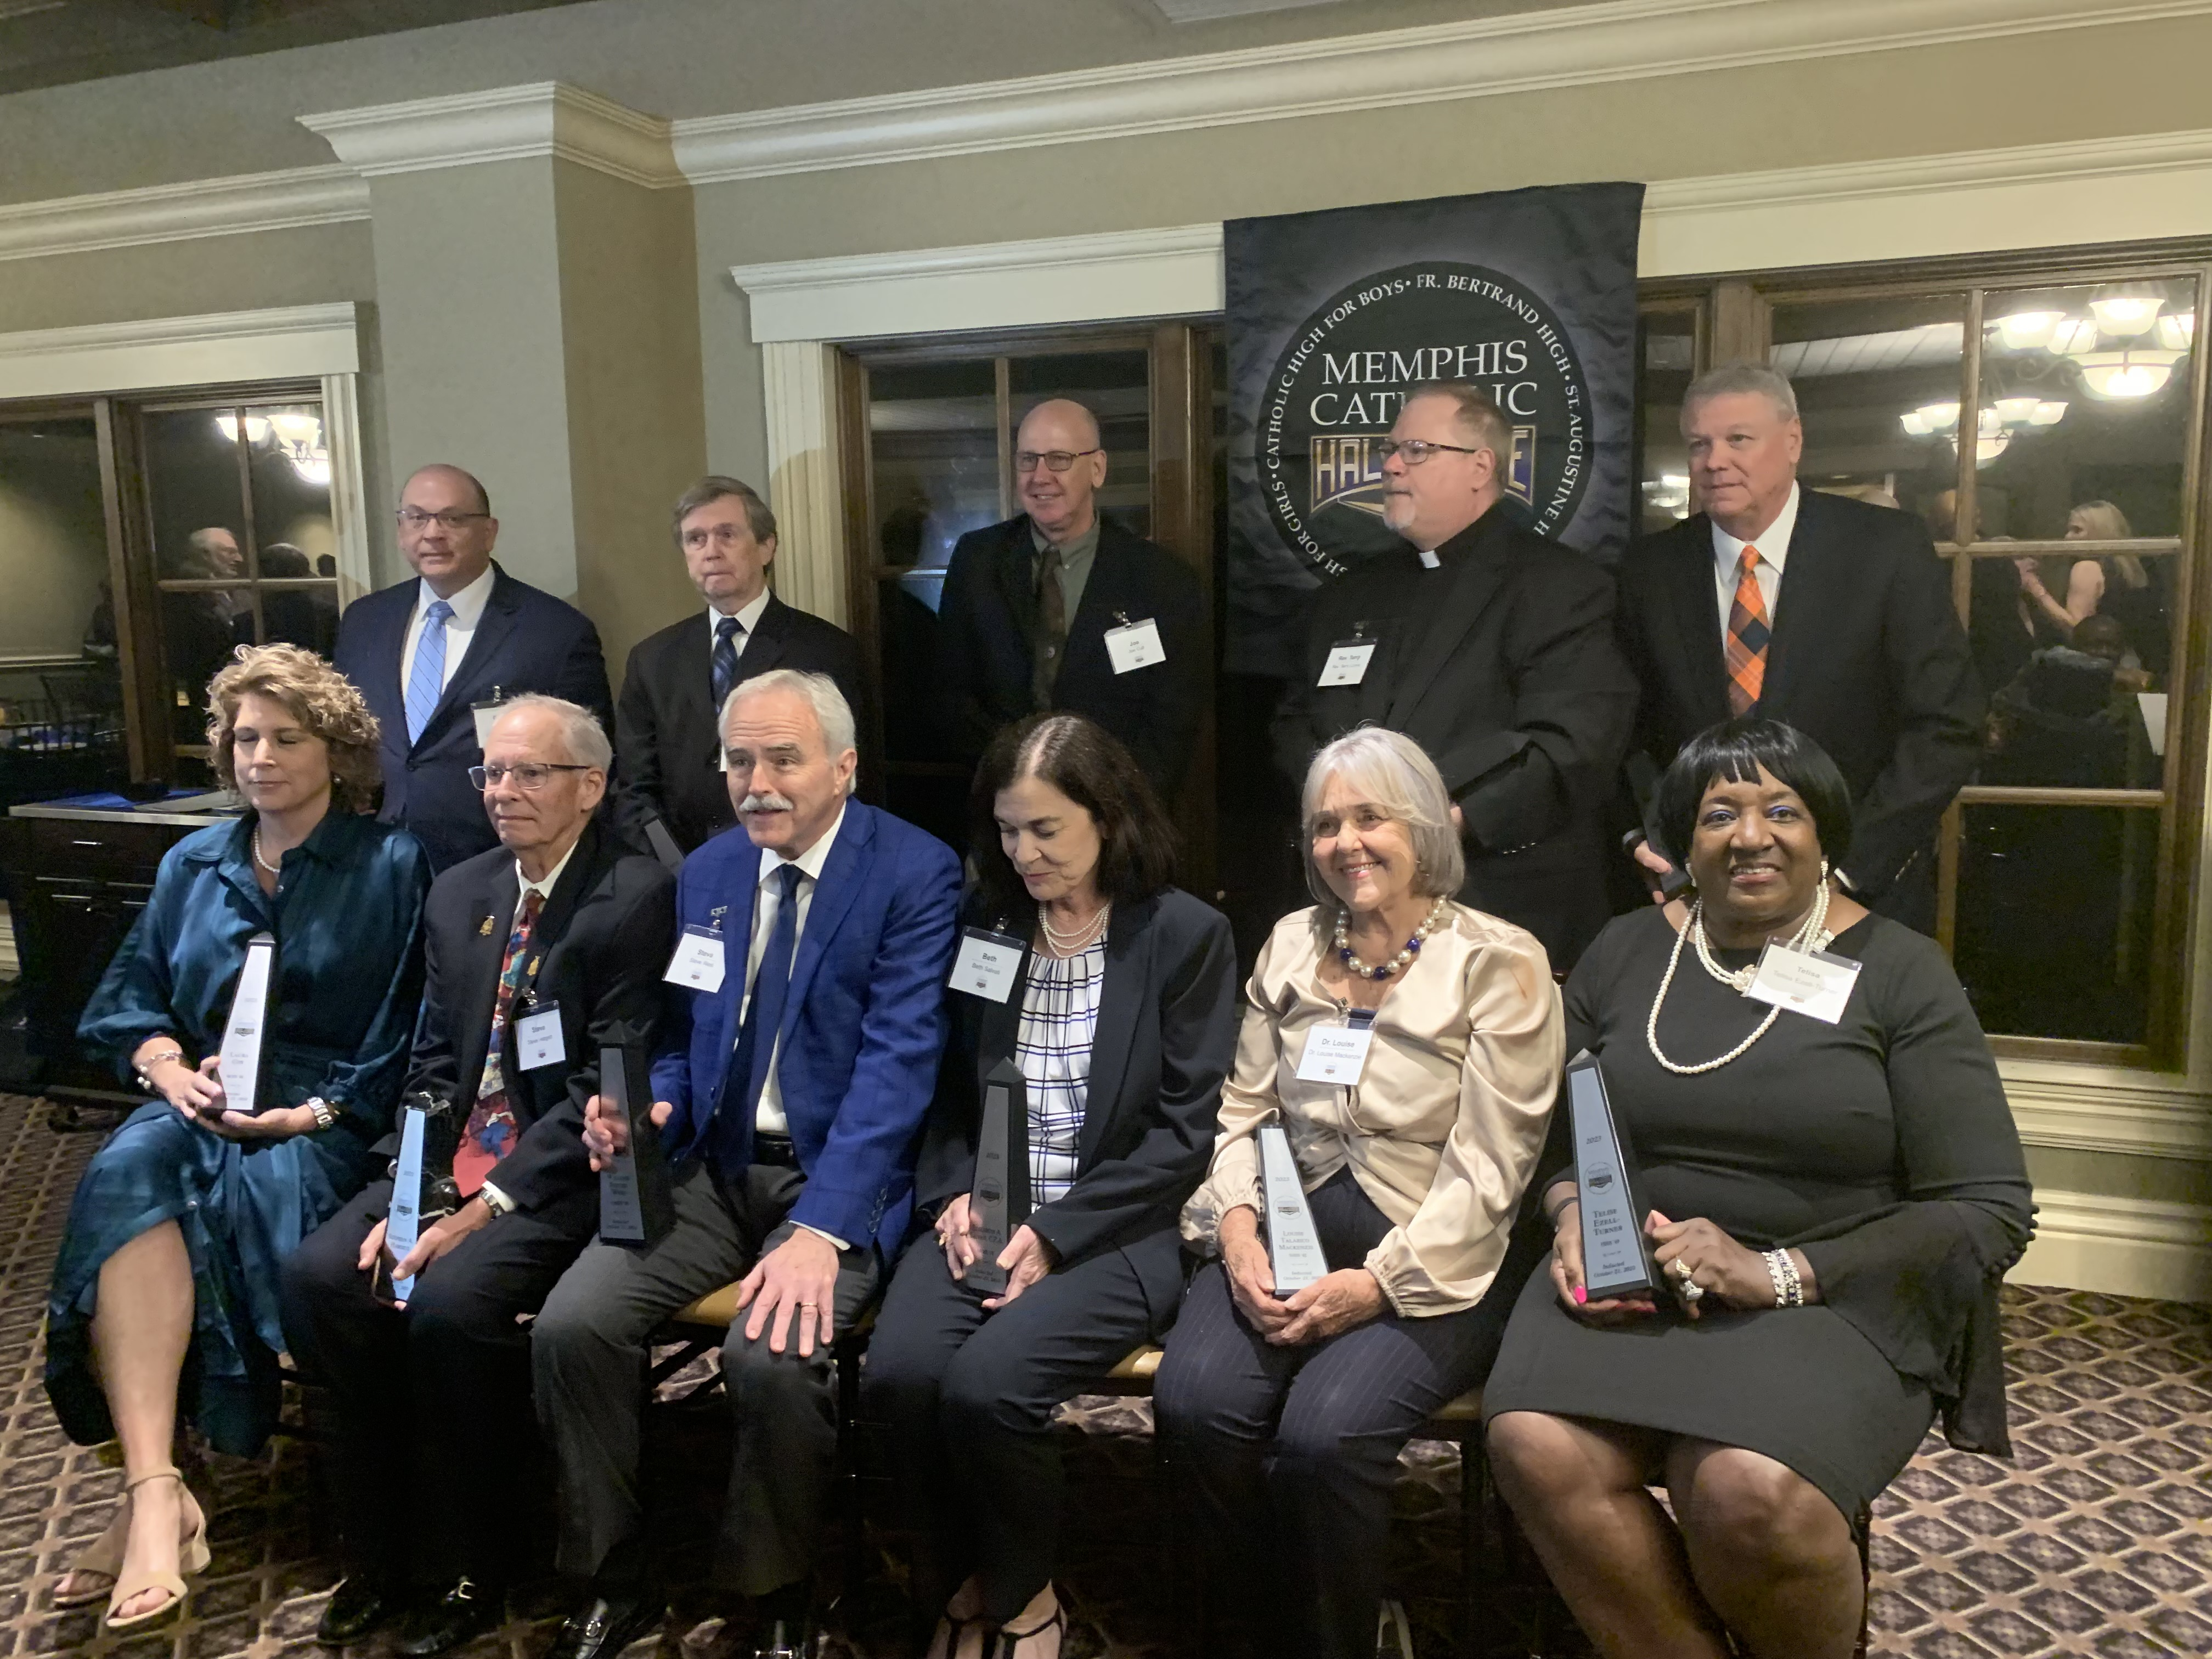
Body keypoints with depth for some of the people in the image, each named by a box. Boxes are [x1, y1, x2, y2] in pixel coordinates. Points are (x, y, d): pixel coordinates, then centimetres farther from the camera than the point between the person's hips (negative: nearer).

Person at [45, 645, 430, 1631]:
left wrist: (317, 1112, -15)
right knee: (123, 1181, -30)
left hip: (326, 1121, -3)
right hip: (198, 1105, 4)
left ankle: (151, 1497, -20)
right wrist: (169, 1067, -5)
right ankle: (157, 1493, -37)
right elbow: (129, 995, 16)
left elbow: (408, 1035, -4)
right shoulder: (193, 863, 18)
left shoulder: (393, 866, 2)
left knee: (251, 1199, -34)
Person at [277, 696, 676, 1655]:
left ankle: (465, 1567, -1)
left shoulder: (636, 899, -11)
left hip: (563, 1173, -6)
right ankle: (380, 1550, 5)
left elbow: (607, 1089, -15)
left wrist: (487, 1206, -19)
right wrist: (410, 1192, -5)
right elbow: (433, 1062, 11)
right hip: (456, 1156, 7)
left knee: (452, 1301, -27)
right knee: (320, 1274, -14)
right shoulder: (458, 894, 13)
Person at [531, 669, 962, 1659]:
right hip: (711, 1164, 6)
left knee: (773, 1354, -29)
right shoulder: (706, 871, 10)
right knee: (571, 1324, -15)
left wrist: (820, 1229, -27)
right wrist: (654, 1106, -7)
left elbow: (898, 1059, -18)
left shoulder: (916, 873, -10)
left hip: (840, 1176, -5)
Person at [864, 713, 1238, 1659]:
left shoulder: (1187, 934, -3)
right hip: (984, 1212, 4)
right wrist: (957, 1197, -6)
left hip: (1117, 1229, -4)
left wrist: (1056, 1234, -15)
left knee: (984, 1385, -27)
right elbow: (948, 1090, 13)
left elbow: (1183, 1131, -7)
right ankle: (963, 1580, 6)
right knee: (897, 1374, -24)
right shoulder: (985, 922, 11)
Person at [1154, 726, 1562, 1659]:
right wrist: (1237, 1225, -8)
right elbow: (1244, 1110, 10)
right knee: (1193, 1402, -23)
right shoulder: (1290, 946, 10)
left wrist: (1378, 1284, -19)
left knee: (1322, 1434, -29)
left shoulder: (1499, 964, -6)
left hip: (1433, 1265, -4)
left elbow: (1485, 1172, -10)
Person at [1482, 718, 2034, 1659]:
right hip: (1630, 1284, 3)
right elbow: (1554, 1133, 17)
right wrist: (1572, 1213, -7)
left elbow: (1989, 1213, -4)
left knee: (1749, 1492, -31)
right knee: (1536, 1448, -27)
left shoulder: (1899, 974, 0)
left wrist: (1777, 1272, -15)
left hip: (1834, 1297, -2)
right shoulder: (1623, 955, 9)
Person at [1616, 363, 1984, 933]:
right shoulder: (1649, 569, -1)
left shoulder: (1889, 548, -7)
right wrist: (1651, 839, -11)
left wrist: (1846, 861, -17)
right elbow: (1632, 730, 6)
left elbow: (1948, 726, -10)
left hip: (1864, 889, -1)